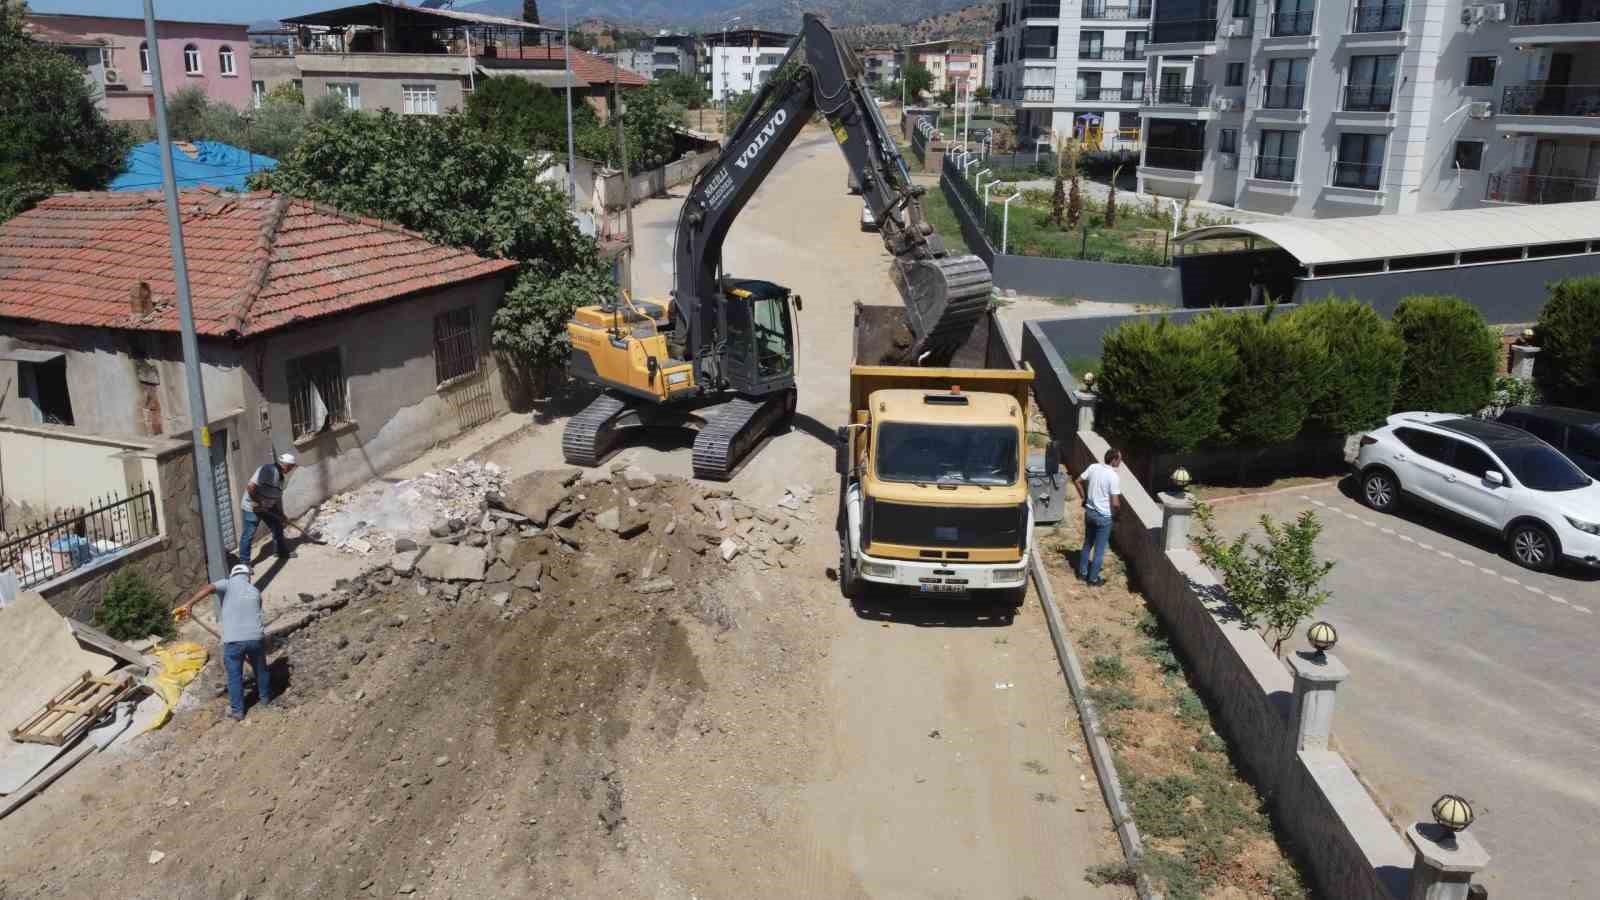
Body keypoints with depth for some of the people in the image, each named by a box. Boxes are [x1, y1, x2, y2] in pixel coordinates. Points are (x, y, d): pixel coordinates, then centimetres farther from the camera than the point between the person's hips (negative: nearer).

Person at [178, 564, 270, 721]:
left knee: (234, 676, 13)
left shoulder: (227, 585, 4)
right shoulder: (255, 592, 16)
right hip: (256, 637, 3)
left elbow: (209, 588, -18)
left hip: (233, 641, -3)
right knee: (260, 669, 26)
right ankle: (264, 697, 44)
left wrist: (188, 604, -29)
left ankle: (237, 711, 22)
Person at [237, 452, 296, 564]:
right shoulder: (269, 470, -23)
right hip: (252, 507, -9)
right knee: (248, 534, -4)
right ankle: (244, 562, 2)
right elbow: (250, 487, -29)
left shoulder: (281, 476, 8)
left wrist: (281, 515, 14)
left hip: (268, 507, 9)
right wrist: (257, 503, -21)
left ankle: (282, 552, 34)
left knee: (278, 528, 17)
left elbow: (278, 497, 15)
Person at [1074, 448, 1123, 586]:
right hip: (1103, 516, -6)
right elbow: (1115, 503, -22)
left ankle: (1082, 572, 32)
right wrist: (1118, 508, 0)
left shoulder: (1093, 467, -3)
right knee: (1099, 549, 8)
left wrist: (1084, 497, 17)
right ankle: (1093, 578, 18)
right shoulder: (1114, 477, -21)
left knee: (1087, 543, 22)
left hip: (1089, 511, 6)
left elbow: (1077, 482, 7)